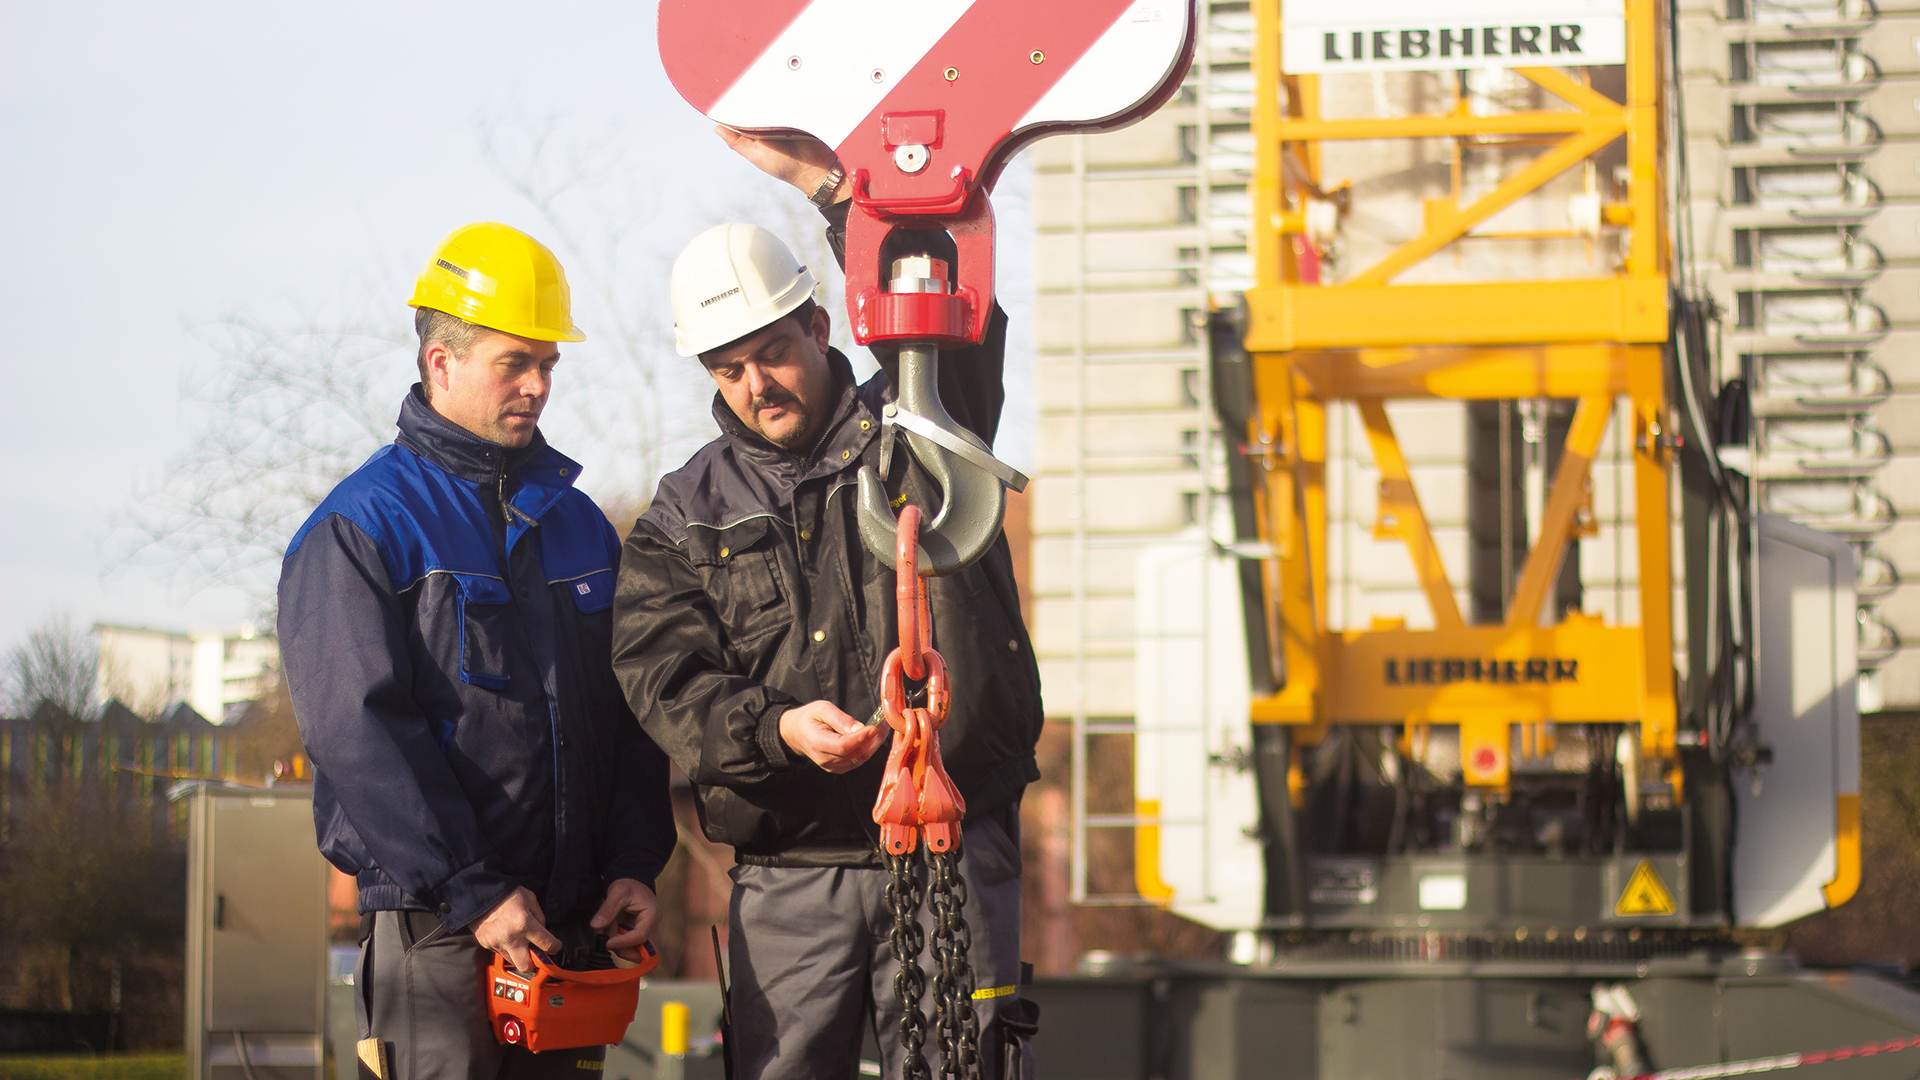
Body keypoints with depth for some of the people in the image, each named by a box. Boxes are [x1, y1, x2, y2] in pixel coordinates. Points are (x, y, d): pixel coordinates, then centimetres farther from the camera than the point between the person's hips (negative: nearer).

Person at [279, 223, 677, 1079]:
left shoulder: (578, 521, 16)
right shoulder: (359, 529, -4)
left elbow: (631, 714, 17)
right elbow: (359, 734, -13)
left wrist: (634, 865, 2)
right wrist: (473, 893, -18)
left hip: (569, 918, 6)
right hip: (433, 925, -6)